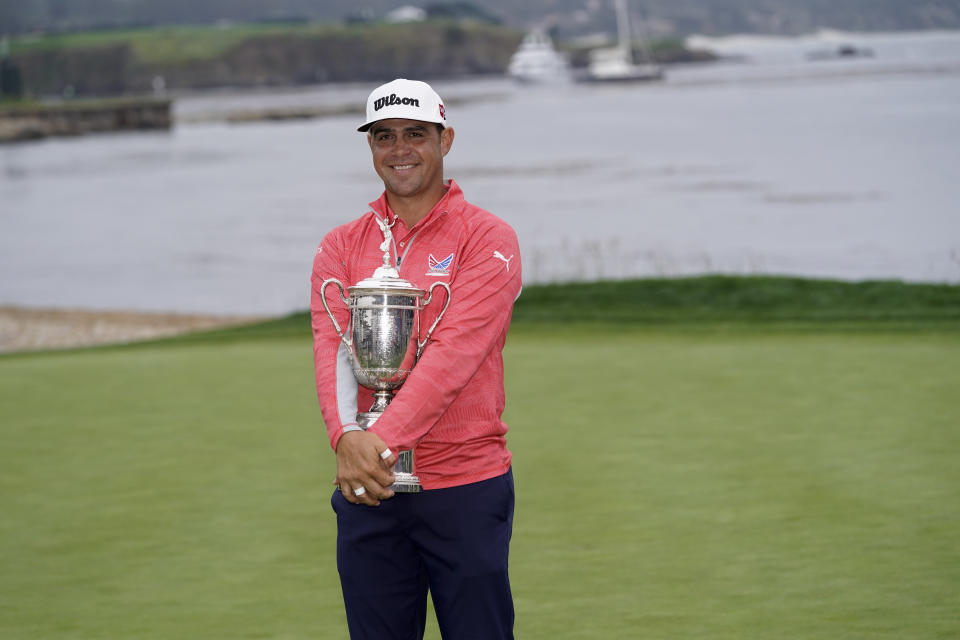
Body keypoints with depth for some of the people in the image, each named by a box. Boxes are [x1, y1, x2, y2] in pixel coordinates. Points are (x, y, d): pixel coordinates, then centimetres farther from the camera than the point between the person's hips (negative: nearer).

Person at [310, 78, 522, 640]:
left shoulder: (487, 239, -2)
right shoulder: (341, 247, 11)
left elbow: (455, 352, -14)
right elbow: (333, 347, -3)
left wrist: (383, 440, -24)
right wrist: (348, 437, -22)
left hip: (467, 486, -3)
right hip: (368, 489, 4)